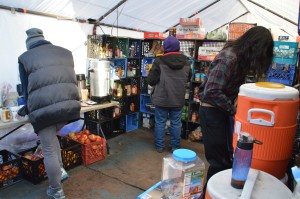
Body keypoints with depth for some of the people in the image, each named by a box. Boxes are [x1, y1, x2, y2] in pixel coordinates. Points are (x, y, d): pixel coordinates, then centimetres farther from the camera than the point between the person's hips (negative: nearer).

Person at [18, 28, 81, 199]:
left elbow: (27, 88, 10)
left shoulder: (25, 58, 9)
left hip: (44, 108, -4)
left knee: (49, 151, 10)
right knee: (51, 137, 31)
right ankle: (60, 170, 28)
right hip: (69, 105, 4)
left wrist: (28, 109, 27)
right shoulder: (65, 53, 18)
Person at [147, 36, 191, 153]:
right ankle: (175, 146, 23)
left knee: (160, 122, 11)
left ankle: (159, 146, 21)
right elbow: (188, 78, 14)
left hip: (162, 98, -3)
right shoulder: (185, 62, 0)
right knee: (176, 123, 13)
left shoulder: (159, 61, -15)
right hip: (178, 99, 3)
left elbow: (151, 80, -12)